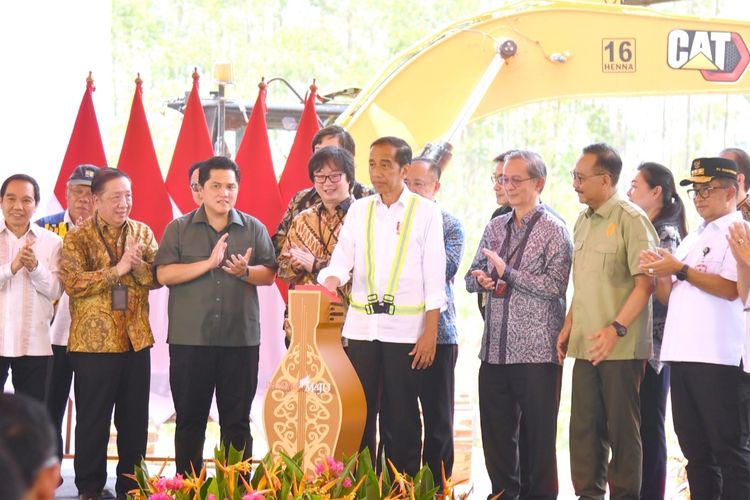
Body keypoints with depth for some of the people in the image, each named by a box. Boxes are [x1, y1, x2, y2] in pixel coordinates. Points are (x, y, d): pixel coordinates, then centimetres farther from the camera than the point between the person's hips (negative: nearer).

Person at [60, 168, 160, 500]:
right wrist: (117, 269, -19)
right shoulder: (77, 238, -3)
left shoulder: (142, 233, 9)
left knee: (135, 420, 9)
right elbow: (73, 283, -16)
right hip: (93, 342, -4)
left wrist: (138, 265, -17)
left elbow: (159, 277, 2)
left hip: (136, 340, 4)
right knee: (93, 421, 4)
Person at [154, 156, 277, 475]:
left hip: (241, 338, 1)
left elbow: (269, 275, 5)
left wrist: (245, 271, -15)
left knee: (237, 421, 6)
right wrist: (209, 263, -16)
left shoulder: (254, 229, 8)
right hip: (189, 338, -1)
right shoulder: (179, 229, 3)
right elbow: (164, 274, -8)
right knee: (190, 418, 6)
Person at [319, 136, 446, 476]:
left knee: (401, 416, 2)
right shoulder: (358, 210, 10)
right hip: (361, 326, 3)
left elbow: (434, 277, -1)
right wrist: (325, 287, -18)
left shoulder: (425, 212, 1)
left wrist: (430, 332, -6)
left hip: (406, 329, -3)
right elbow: (341, 263, 4)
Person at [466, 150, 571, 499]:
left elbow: (555, 285, -15)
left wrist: (507, 273, -17)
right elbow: (472, 276, 19)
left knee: (538, 433, 2)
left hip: (537, 351, -6)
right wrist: (480, 279, -4)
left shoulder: (554, 231, -5)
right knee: (495, 430, 10)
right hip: (495, 349, 6)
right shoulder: (495, 227, 14)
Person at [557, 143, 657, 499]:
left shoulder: (631, 220, -10)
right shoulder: (583, 222, 14)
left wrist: (617, 328, -24)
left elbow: (644, 283, -16)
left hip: (621, 347, -7)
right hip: (586, 344, 7)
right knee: (584, 427, 9)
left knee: (622, 429, 0)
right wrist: (568, 325, 15)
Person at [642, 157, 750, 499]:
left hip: (720, 358, -8)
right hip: (682, 355, 8)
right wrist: (660, 275, -1)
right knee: (695, 449, 11)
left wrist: (680, 269, -12)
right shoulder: (692, 240, 21)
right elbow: (667, 298, 19)